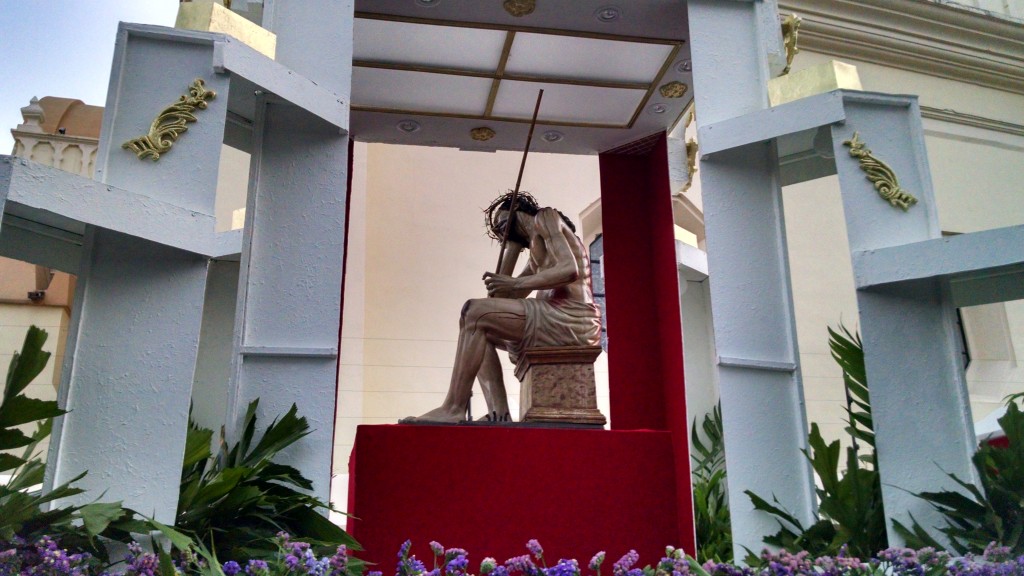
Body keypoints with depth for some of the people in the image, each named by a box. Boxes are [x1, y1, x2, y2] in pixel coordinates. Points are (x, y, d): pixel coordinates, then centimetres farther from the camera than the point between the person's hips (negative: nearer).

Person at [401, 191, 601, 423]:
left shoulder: (545, 217, 4)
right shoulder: (536, 253, 29)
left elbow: (570, 270, -14)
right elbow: (504, 299, 19)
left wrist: (515, 283, -15)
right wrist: (512, 245, 22)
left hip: (571, 317, -10)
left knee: (474, 311, -16)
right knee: (481, 329, 15)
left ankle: (453, 409, -17)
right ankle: (499, 415, -5)